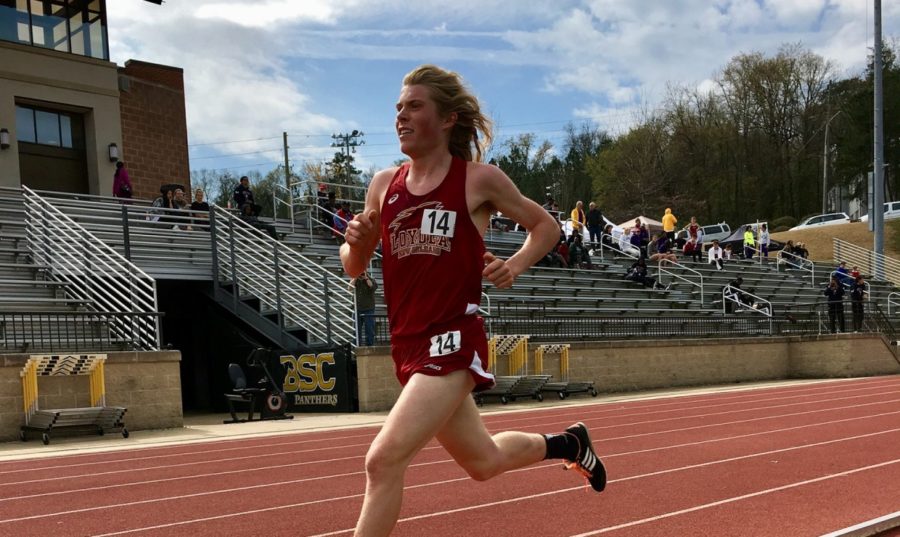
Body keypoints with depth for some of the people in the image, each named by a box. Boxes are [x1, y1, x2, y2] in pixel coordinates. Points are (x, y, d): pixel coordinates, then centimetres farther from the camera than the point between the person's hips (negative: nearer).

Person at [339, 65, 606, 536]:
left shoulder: (479, 179, -6)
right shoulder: (383, 185, 6)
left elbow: (545, 226, 8)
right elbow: (354, 268, 13)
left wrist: (514, 266, -10)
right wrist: (356, 242, -9)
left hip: (453, 340, -6)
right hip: (407, 344, 6)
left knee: (384, 460, -21)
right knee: (483, 462, 22)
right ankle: (566, 444, 50)